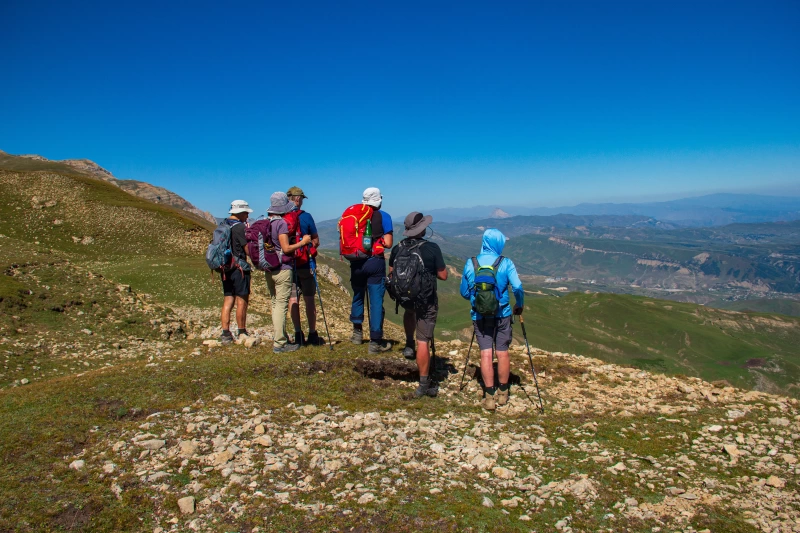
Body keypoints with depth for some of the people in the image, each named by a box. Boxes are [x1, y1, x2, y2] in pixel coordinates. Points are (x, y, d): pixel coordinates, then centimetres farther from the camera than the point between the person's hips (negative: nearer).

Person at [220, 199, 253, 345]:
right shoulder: (240, 227, -13)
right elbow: (249, 250, -13)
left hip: (225, 268, 8)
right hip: (239, 268, -8)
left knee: (228, 300, 9)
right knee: (242, 301, 1)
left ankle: (226, 334, 8)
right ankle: (241, 333, 7)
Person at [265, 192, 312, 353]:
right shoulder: (281, 223, -14)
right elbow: (286, 248, -19)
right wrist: (302, 242, -9)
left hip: (268, 269, 8)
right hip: (282, 269, -8)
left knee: (275, 304, 15)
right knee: (281, 305, -4)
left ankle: (278, 337, 24)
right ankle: (279, 343, -1)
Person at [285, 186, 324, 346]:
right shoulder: (306, 217, -7)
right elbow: (316, 241, -1)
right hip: (305, 264, -2)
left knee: (292, 299, 7)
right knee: (309, 299, 5)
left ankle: (298, 335, 7)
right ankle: (312, 335, 7)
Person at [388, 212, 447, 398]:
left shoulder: (397, 248, -2)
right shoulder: (432, 248, -15)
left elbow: (391, 273, 10)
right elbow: (443, 276, -9)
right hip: (426, 300, -4)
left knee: (410, 310, 40)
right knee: (423, 341, 1)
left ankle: (409, 345, 31)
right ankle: (424, 385, 6)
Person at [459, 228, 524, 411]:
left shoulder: (470, 264, 0)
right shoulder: (506, 263, -7)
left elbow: (464, 292, 6)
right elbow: (518, 287, -16)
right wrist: (519, 305, 3)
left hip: (480, 316, 1)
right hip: (502, 315, -1)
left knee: (485, 353, 3)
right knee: (502, 352, 11)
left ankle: (489, 396, -1)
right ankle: (503, 393, 22)